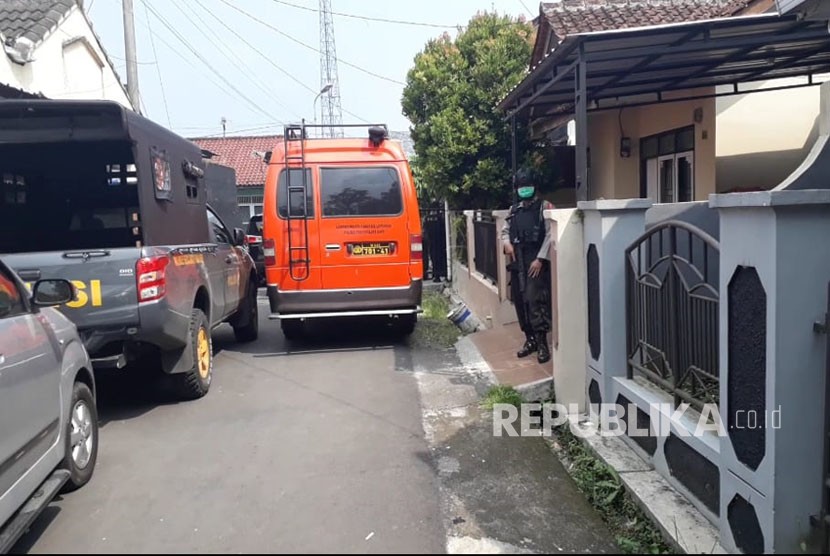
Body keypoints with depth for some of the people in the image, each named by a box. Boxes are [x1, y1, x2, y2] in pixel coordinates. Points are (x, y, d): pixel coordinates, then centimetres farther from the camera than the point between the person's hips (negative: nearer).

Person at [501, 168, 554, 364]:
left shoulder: (545, 207, -2)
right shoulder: (514, 210, 16)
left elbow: (550, 235, -9)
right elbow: (505, 231, 24)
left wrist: (540, 259, -17)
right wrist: (506, 243, 0)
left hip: (536, 261, -6)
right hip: (517, 262, 6)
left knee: (535, 299, -14)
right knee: (520, 301, 8)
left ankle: (542, 342, -7)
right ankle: (530, 339, 20)